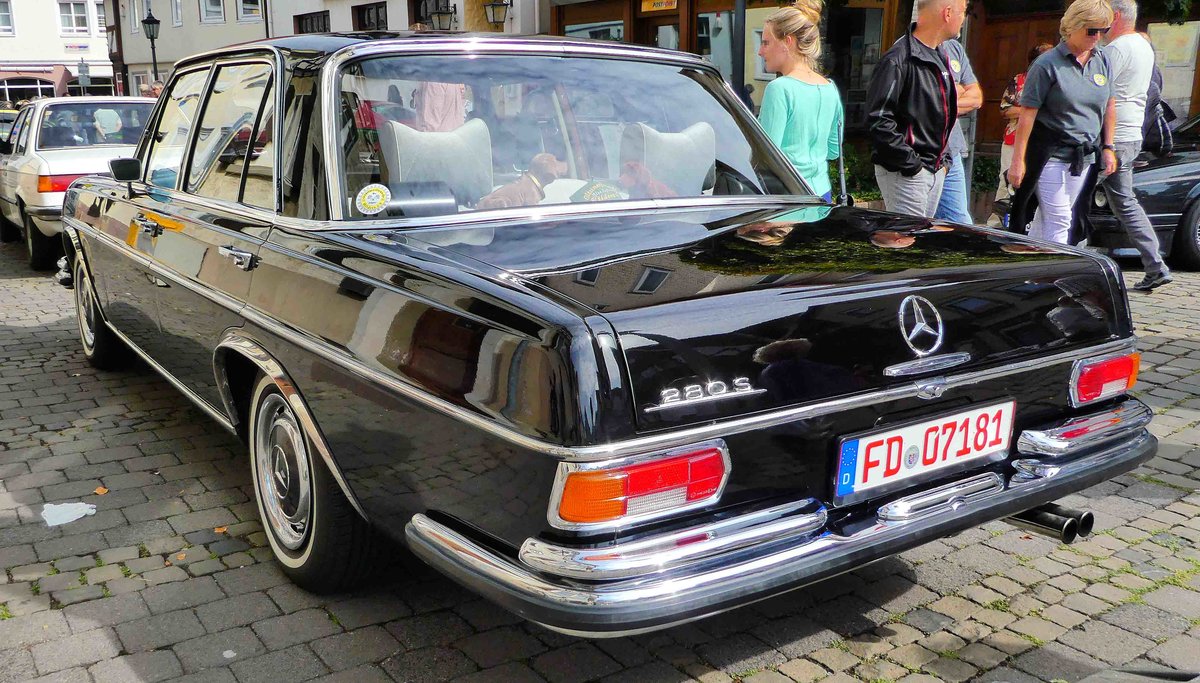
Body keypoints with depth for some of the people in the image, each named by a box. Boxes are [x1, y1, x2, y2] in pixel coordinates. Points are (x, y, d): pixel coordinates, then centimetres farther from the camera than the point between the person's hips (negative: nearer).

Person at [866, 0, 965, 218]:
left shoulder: (941, 57, 14)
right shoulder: (899, 59, -16)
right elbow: (879, 120, -22)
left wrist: (943, 160, 16)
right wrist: (910, 163, -20)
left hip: (935, 172, 9)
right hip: (906, 173, -9)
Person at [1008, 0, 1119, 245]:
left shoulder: (1102, 60, 7)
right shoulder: (1048, 64, -11)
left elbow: (1109, 106, 16)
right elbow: (1027, 114, -12)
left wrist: (1107, 147, 13)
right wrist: (1018, 160, -15)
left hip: (1085, 155, 5)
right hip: (1049, 152, -5)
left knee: (1047, 215, 11)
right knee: (1058, 220, -7)